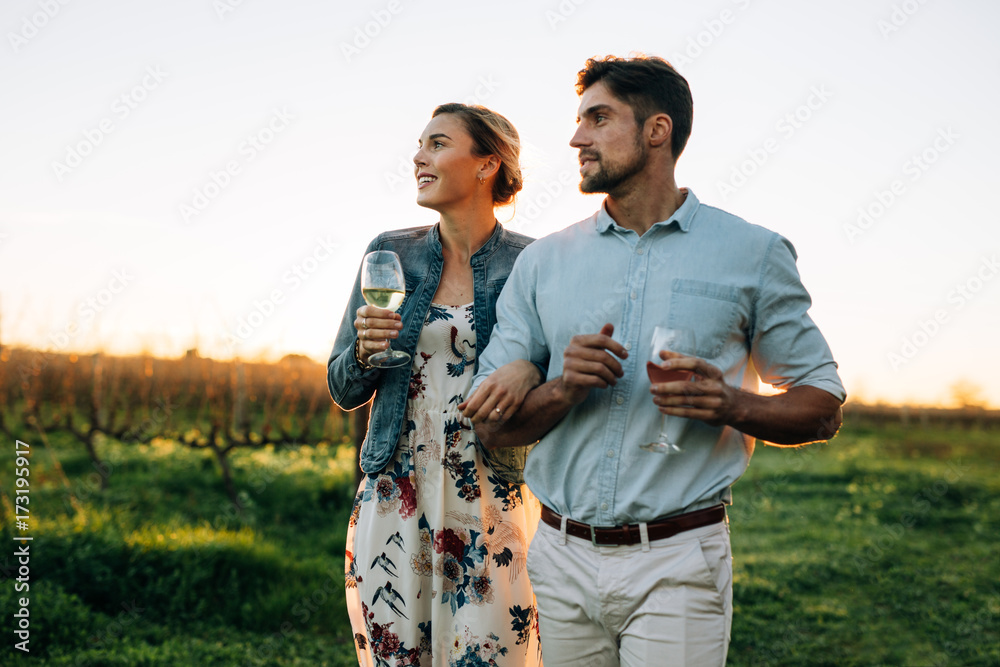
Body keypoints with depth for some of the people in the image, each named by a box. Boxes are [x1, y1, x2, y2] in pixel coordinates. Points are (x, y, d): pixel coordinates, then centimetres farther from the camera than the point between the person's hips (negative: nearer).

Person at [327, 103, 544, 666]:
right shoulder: (391, 253, 7)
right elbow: (344, 391, 11)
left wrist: (531, 371, -20)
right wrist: (365, 349, -11)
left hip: (493, 501, -2)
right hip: (395, 497, 3)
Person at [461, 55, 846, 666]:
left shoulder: (752, 254, 1)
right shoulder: (543, 262, 8)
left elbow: (823, 409, 4)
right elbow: (492, 423, 7)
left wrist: (732, 405, -16)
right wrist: (562, 390, -14)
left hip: (678, 567, -3)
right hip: (563, 561, 3)